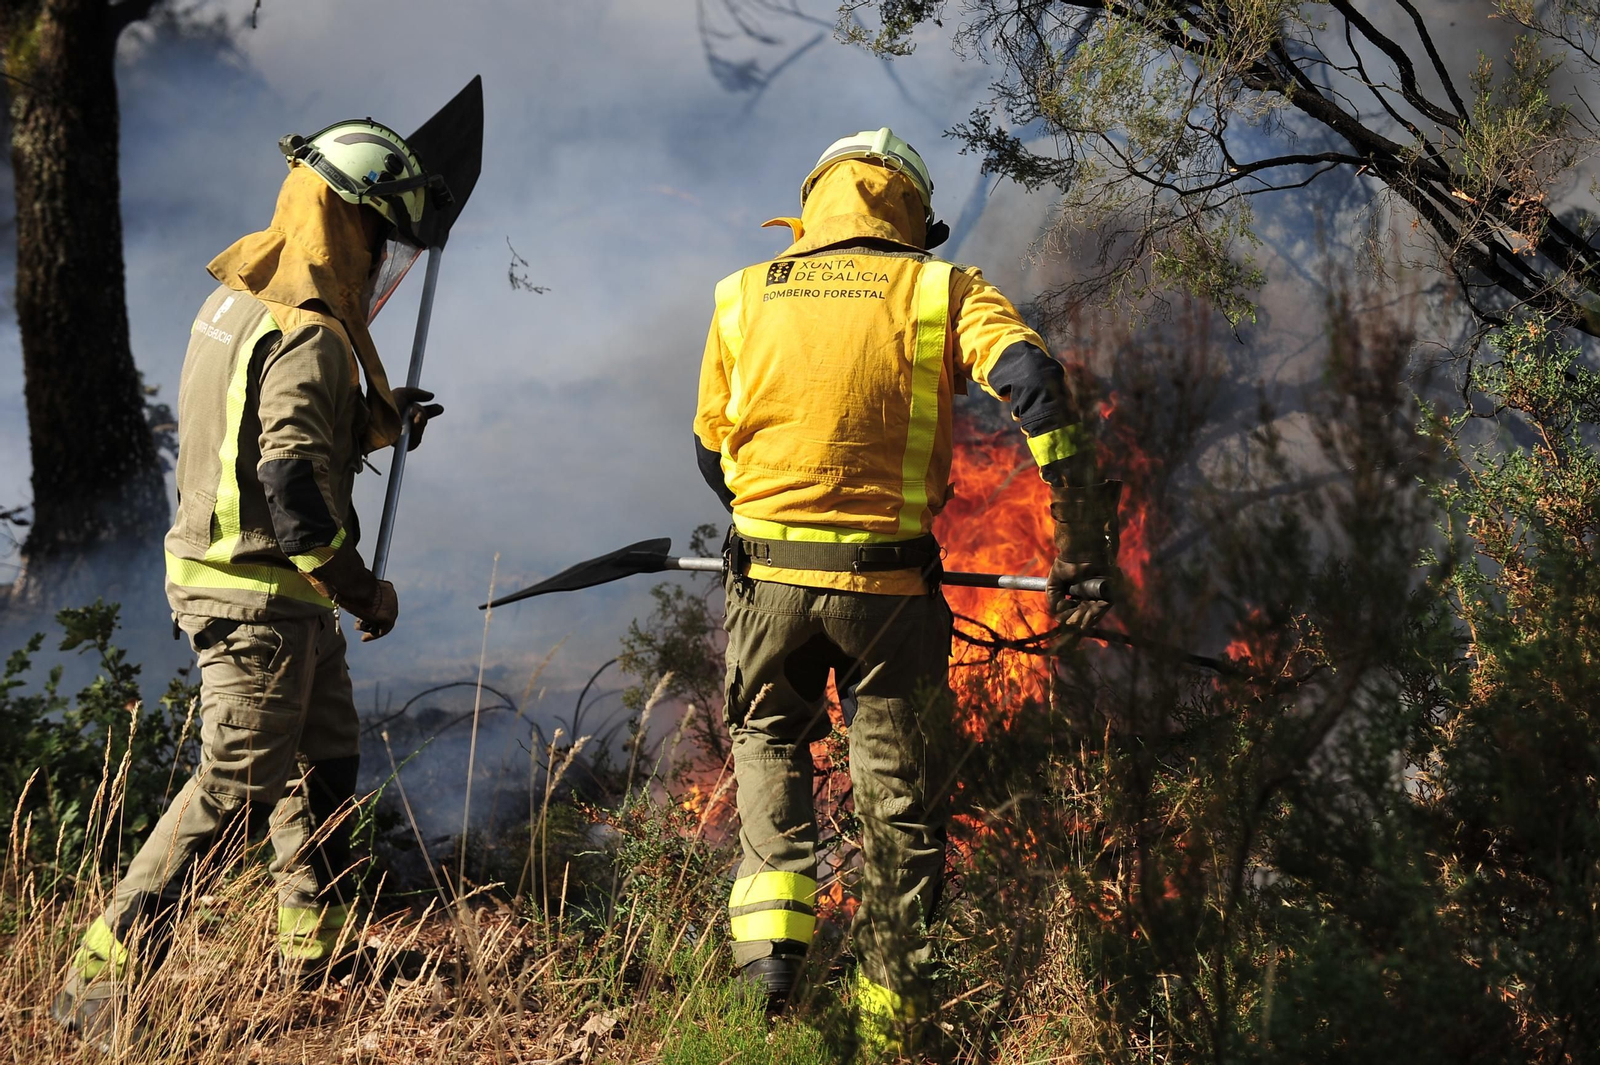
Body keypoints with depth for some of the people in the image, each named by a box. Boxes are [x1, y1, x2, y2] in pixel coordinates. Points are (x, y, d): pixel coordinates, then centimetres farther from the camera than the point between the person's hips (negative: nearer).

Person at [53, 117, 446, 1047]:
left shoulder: (243, 301, 9)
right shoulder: (307, 336, -21)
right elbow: (296, 490, -26)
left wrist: (379, 419, 17)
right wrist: (364, 590, -14)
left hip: (251, 580, 10)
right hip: (263, 594, -10)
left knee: (324, 759, 21)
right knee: (236, 788, -6)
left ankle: (316, 950, 34)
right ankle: (103, 980, -4)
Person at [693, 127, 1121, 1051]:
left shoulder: (743, 297, 9)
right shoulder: (943, 291, 3)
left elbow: (712, 454, 16)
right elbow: (1035, 384, -14)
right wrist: (1084, 544, -14)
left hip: (769, 575, 2)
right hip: (890, 587, -1)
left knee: (770, 737, 26)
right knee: (902, 799, 13)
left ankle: (771, 925, 5)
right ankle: (891, 1015, 20)